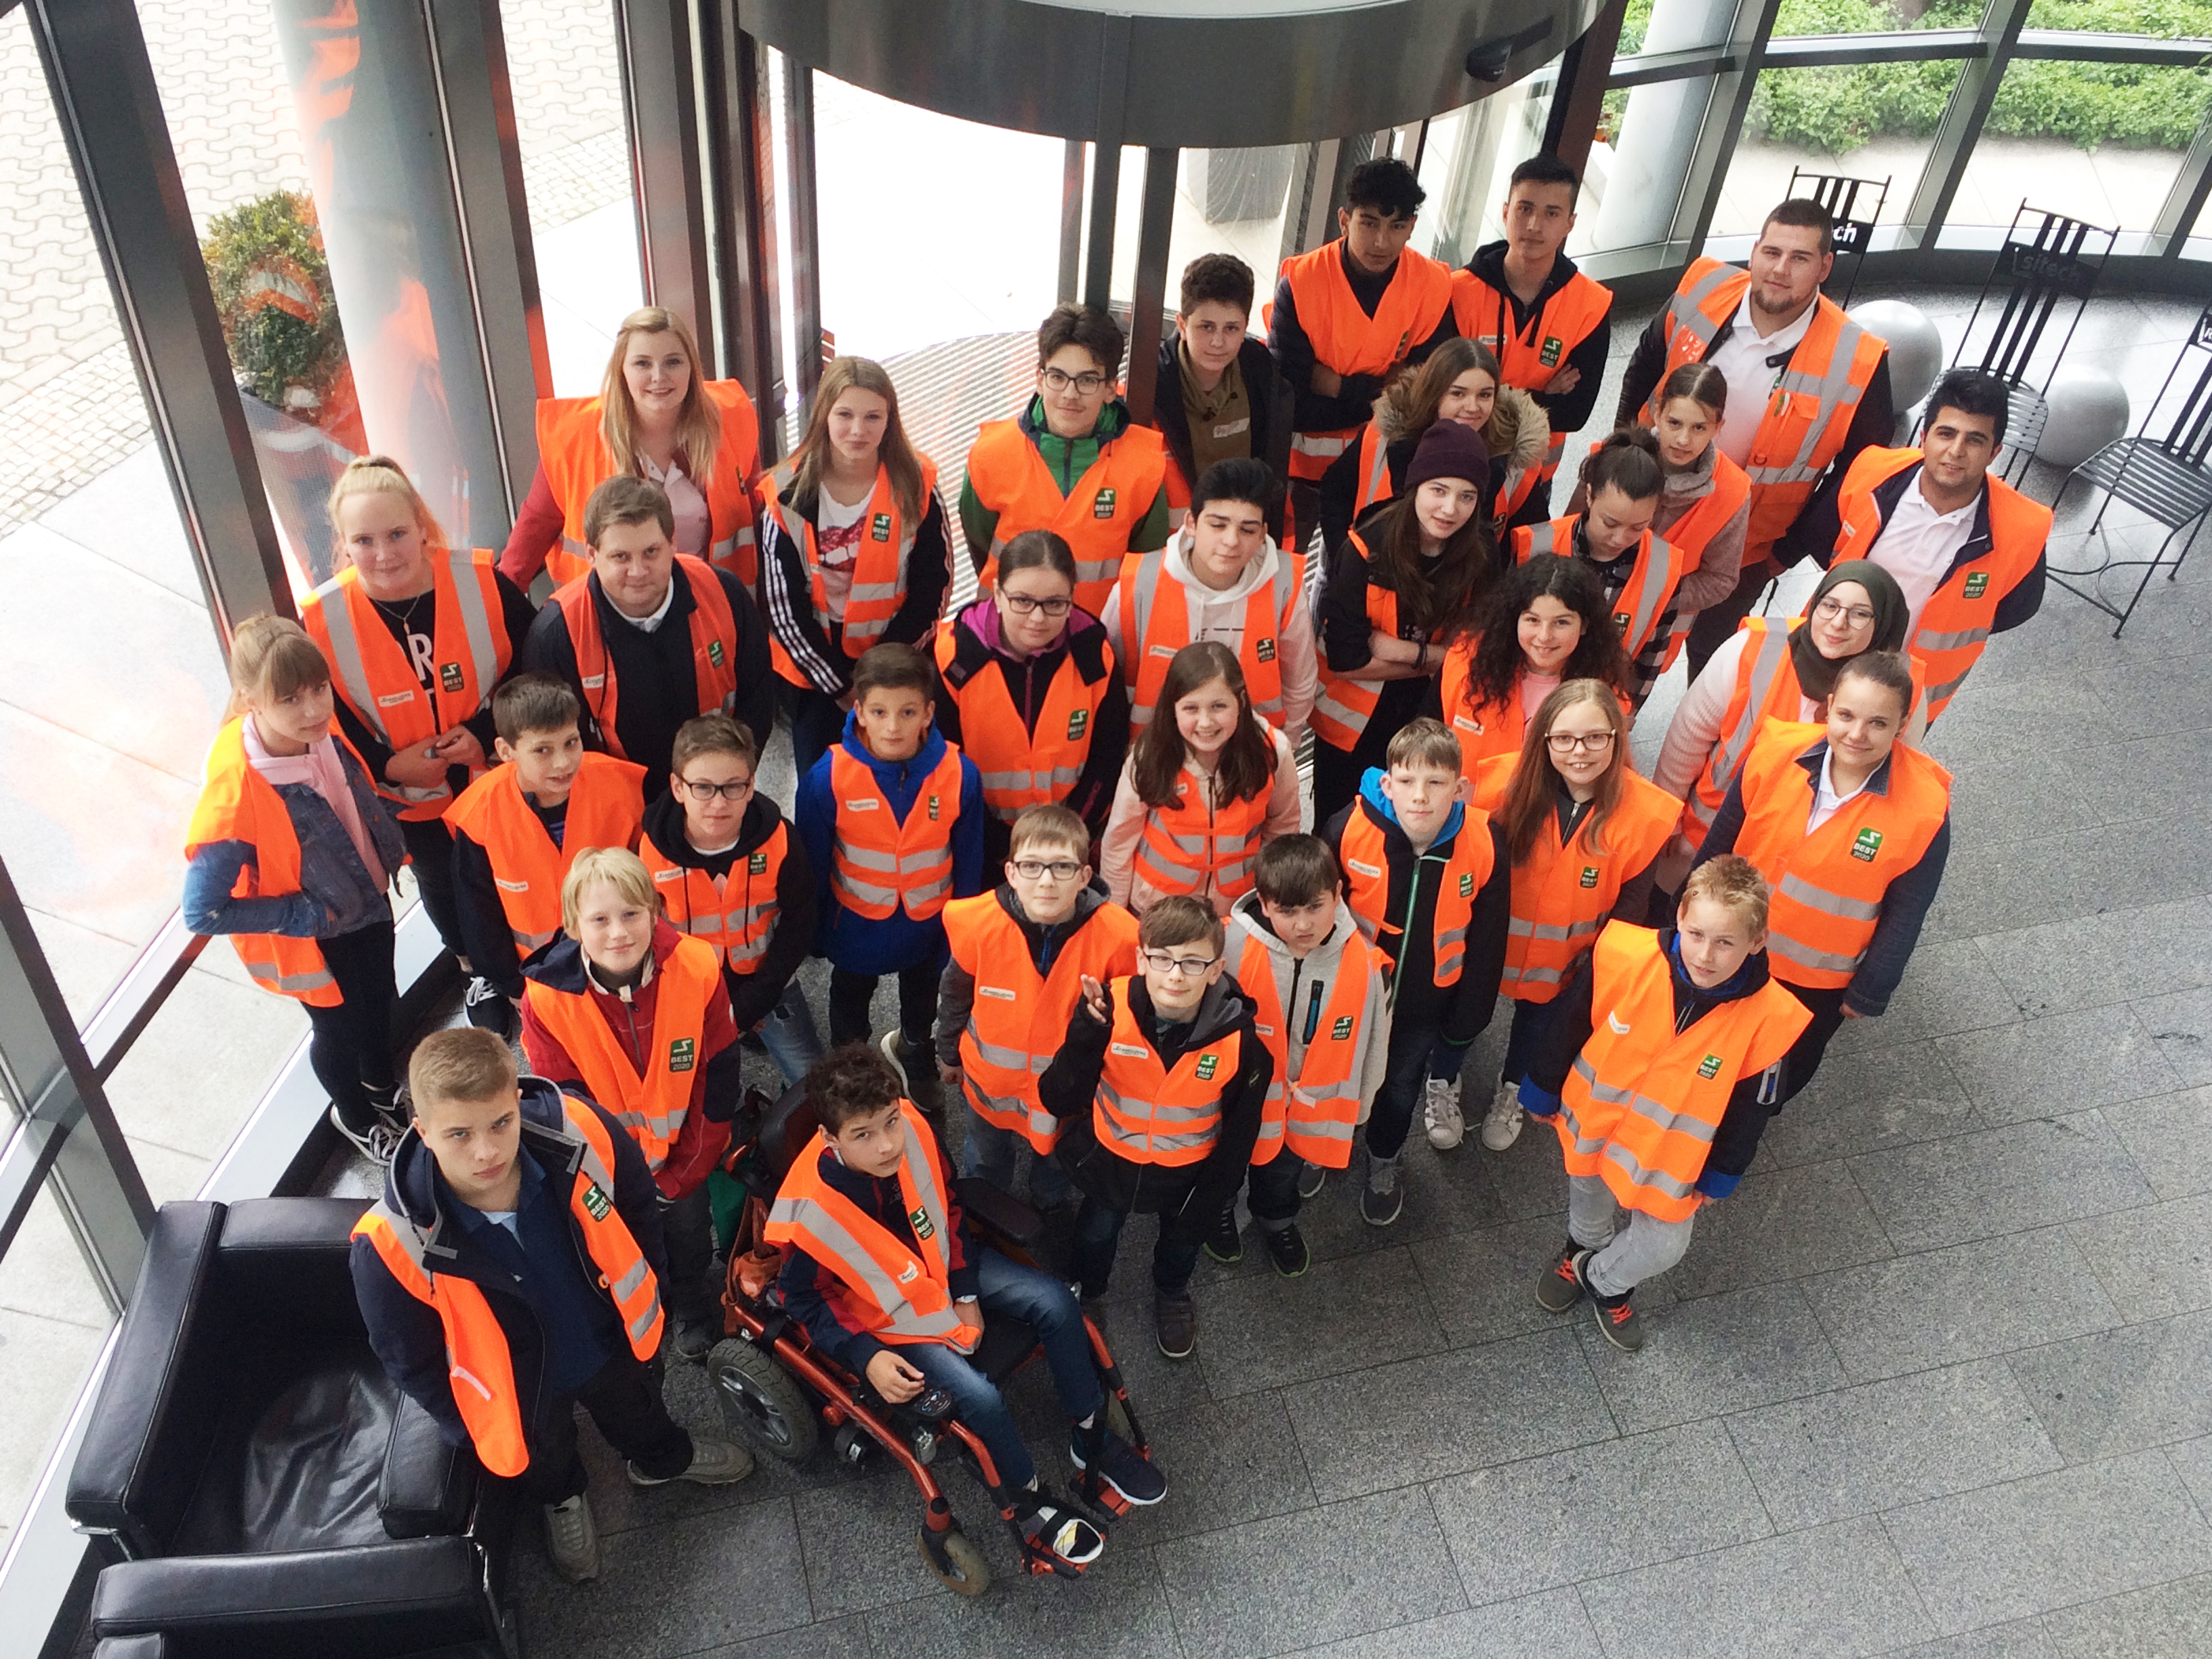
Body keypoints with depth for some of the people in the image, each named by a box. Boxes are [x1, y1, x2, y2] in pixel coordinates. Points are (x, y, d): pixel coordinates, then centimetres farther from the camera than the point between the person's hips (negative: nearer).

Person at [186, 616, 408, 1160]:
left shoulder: (318, 730, -20)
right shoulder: (237, 791, -39)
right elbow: (201, 911, -32)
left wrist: (387, 847, -4)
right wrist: (302, 915, -26)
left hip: (367, 900, 5)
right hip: (314, 941, -5)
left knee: (381, 1001, 28)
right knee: (340, 1026, 21)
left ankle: (381, 1084, 61)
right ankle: (354, 1116, 54)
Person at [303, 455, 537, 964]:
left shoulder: (482, 582, -23)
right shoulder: (322, 621, -21)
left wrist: (488, 732, -22)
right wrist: (387, 766, -20)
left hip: (499, 779, -1)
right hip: (412, 800, 1)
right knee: (442, 889, 27)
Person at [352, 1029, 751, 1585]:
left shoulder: (579, 1133, -36)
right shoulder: (389, 1246, -39)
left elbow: (638, 1206, -11)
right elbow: (411, 1362, -18)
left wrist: (647, 1294, 2)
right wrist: (474, 1431, -5)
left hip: (611, 1337, 2)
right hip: (518, 1388, -1)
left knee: (639, 1413, 34)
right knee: (544, 1462, 32)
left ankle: (663, 1459, 70)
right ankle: (563, 1500, 69)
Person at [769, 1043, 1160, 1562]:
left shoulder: (914, 1130, -24)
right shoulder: (812, 1211, -33)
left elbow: (948, 1206, -2)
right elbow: (801, 1299, -12)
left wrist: (966, 1292, -2)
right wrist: (866, 1358, -19)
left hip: (945, 1267, 5)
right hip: (887, 1314, -5)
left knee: (1055, 1302, -9)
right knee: (980, 1397, -22)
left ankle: (1092, 1439, 13)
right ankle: (1030, 1507, 8)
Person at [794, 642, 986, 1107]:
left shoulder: (959, 775, -27)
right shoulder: (828, 778, -29)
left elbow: (968, 861, -12)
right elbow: (812, 861, -13)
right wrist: (814, 930, -3)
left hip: (928, 924, 1)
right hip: (857, 923, -1)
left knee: (922, 994, 32)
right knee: (850, 997, 30)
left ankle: (914, 1051, 64)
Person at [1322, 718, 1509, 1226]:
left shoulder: (1485, 846, -25)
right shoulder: (1350, 830, -29)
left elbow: (1486, 946, -9)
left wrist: (1464, 1027, 0)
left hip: (1426, 1003, 1)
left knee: (1400, 1089, 23)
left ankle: (1384, 1164, 55)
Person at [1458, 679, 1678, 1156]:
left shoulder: (1645, 814, -23)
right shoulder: (1511, 780, -26)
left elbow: (1630, 903, -9)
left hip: (1566, 956, 1)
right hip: (1490, 939, -1)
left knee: (1538, 1014, 27)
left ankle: (1510, 1090, 57)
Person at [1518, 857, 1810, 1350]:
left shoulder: (1768, 1017, -28)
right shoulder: (1625, 958, -31)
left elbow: (1753, 1106, -9)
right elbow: (1568, 1025, -13)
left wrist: (1719, 1176, 2)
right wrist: (1542, 1092, 1)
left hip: (1671, 1154, -1)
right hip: (1593, 1119, 1)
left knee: (1663, 1245, 7)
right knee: (1589, 1199, 27)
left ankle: (1604, 1280, 41)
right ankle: (1582, 1249, 62)